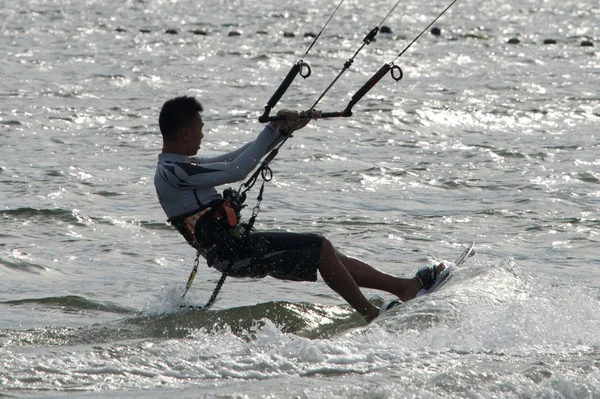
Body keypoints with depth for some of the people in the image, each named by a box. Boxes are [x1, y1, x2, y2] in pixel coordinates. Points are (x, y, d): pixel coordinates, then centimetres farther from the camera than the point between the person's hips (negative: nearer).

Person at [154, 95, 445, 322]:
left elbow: (240, 156, 20)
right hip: (233, 256, -10)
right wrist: (274, 128, -13)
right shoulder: (172, 171, -17)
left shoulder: (182, 165, 16)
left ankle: (405, 286, 13)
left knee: (326, 255, 9)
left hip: (240, 244, 10)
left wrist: (287, 128, 14)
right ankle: (372, 315, -6)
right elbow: (237, 169, -22)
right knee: (319, 247, -14)